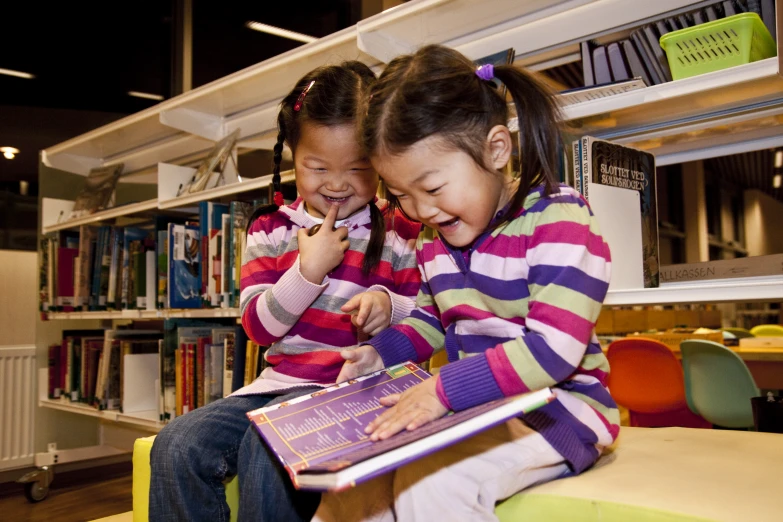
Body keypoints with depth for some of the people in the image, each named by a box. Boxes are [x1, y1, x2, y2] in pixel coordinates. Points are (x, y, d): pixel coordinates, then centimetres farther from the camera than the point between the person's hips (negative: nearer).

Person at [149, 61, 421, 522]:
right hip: (280, 382, 5)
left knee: (268, 450, -30)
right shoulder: (271, 230, 9)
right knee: (178, 444, -12)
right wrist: (309, 270, -12)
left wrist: (389, 307, -18)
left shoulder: (401, 232, 2)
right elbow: (258, 327, 2)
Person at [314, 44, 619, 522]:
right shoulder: (434, 237, 7)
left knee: (431, 482, -29)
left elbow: (553, 349, -24)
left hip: (556, 405, -6)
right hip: (475, 406, 7)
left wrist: (446, 390, -29)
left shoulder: (557, 219, -16)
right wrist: (381, 352, 4)